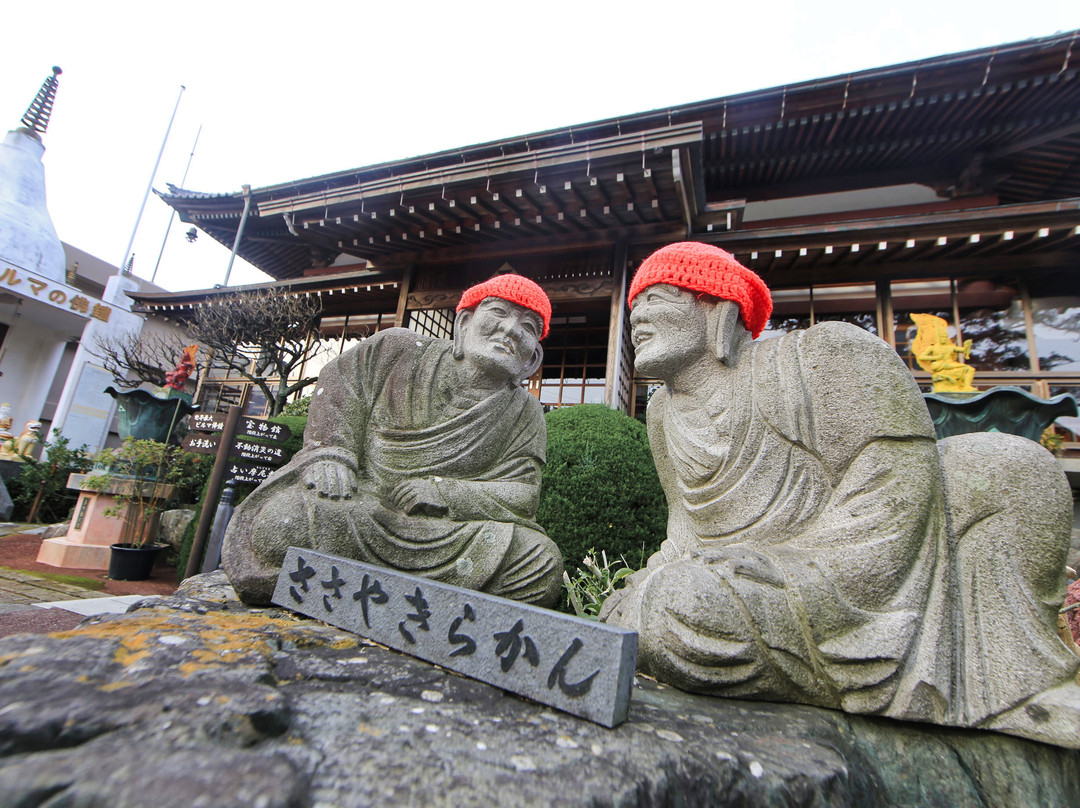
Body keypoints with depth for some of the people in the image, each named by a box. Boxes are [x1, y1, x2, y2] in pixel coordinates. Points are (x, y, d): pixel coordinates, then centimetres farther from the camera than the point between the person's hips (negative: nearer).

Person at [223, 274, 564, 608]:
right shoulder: (397, 350, 6)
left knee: (543, 564, -23)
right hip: (348, 499, -1)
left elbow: (521, 495, -3)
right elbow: (338, 383, 9)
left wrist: (442, 493, -18)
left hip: (443, 529, 2)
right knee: (283, 525, -34)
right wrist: (329, 453, -8)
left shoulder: (526, 417, 3)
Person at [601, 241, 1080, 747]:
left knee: (998, 464, -17)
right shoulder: (664, 412, 10)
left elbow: (896, 480, -18)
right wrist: (650, 587, -1)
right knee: (631, 621, -24)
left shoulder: (822, 355, -9)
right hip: (732, 599, 5)